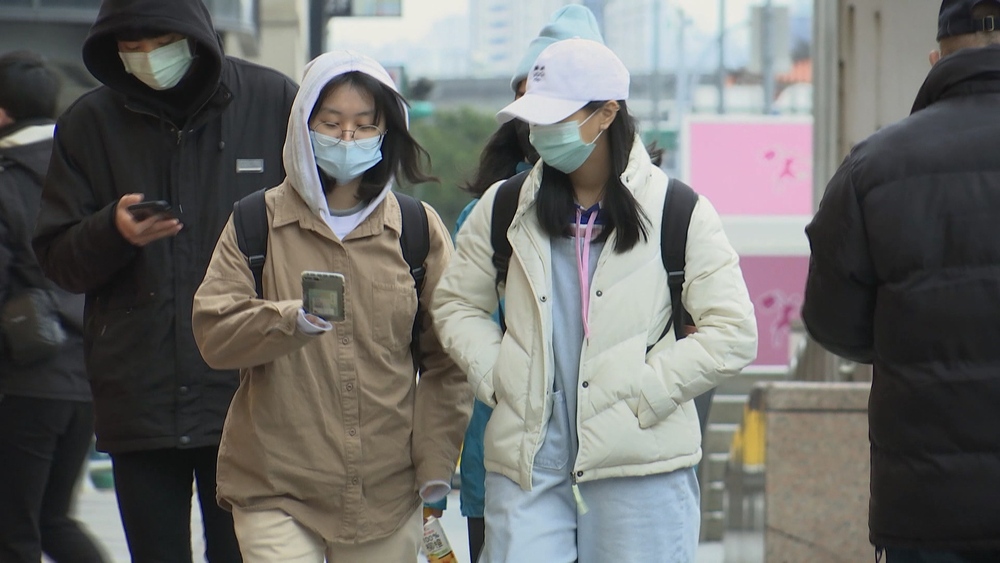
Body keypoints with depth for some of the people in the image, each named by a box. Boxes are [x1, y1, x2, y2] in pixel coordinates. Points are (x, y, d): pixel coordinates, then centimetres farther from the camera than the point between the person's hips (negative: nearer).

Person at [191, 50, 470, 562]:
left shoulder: (418, 228, 8)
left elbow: (445, 359, 9)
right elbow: (213, 332, -5)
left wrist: (435, 462, 1)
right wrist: (290, 320, -23)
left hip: (387, 493, 2)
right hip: (276, 487, -1)